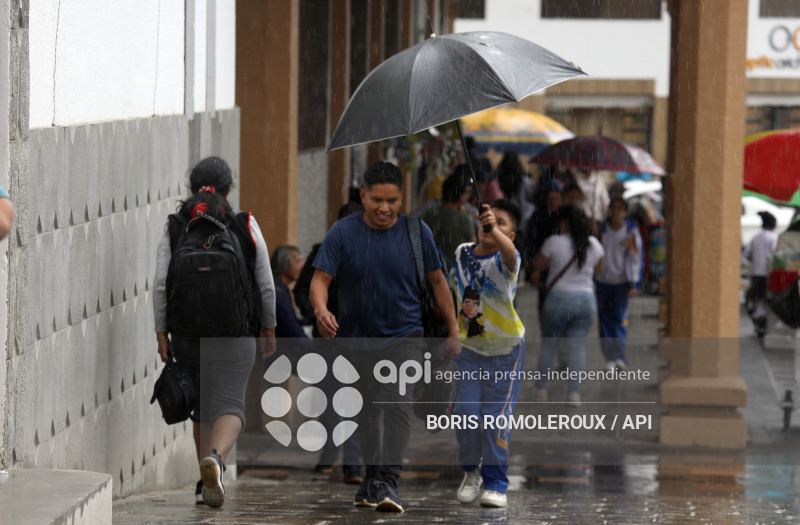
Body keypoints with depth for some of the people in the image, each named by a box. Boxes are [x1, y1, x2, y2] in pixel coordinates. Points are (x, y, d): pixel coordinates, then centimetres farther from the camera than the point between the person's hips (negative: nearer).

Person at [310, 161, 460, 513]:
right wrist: (321, 311, -32)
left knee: (398, 403, -18)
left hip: (403, 336, -1)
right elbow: (321, 278, -11)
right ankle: (372, 478, 24)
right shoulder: (343, 233, -6)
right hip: (356, 336, 1)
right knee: (368, 407, 10)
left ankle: (388, 481, -24)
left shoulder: (417, 232, -4)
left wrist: (453, 332, 4)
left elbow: (437, 281, 5)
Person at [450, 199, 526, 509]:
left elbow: (509, 253, -44)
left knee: (497, 417, -2)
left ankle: (495, 483, 11)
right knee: (465, 412, -4)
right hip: (469, 347, 4)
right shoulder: (462, 253, -1)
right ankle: (471, 471, 19)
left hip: (505, 349, -3)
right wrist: (455, 324, 10)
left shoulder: (504, 261, -18)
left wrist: (494, 229, -62)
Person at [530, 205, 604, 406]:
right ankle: (574, 392, -3)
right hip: (586, 299, 3)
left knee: (549, 345, 10)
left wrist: (536, 272, 24)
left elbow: (538, 264, 2)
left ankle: (541, 389, 15)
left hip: (559, 299, -3)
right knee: (577, 346, 4)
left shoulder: (555, 242, -10)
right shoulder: (594, 244, 2)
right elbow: (598, 268, 17)